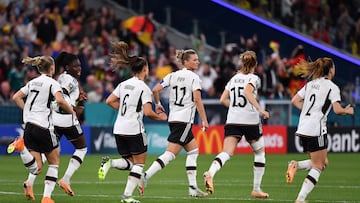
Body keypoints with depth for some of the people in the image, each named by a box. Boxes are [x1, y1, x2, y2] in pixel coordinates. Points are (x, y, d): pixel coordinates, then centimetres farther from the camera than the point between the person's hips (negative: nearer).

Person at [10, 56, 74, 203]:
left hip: (29, 126, 5)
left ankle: (21, 145, -23)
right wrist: (71, 111, -3)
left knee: (36, 169, 1)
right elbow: (60, 100, -19)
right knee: (54, 162, 14)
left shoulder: (32, 82, 17)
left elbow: (16, 97, 16)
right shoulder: (52, 83, -3)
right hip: (44, 127, -5)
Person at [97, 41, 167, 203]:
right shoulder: (144, 88, -9)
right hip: (134, 129, -7)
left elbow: (109, 101, 11)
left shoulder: (124, 84, 11)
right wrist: (159, 117, 3)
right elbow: (147, 112, -16)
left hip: (119, 129, 7)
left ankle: (109, 163, -16)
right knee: (139, 163, 5)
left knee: (129, 162, 14)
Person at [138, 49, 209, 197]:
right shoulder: (194, 77, -7)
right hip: (184, 120, -8)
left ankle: (193, 188, 14)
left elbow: (155, 90, 2)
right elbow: (197, 99, -16)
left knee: (193, 151, 17)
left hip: (173, 118, 8)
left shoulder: (173, 75, 10)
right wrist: (204, 120, -14)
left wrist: (158, 104, 18)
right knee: (170, 154, -10)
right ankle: (145, 177, -20)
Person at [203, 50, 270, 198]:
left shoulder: (234, 78, 15)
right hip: (250, 121, -4)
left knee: (227, 153, -11)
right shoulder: (253, 78, -1)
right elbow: (247, 91, -22)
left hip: (232, 120, 4)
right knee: (260, 152, 18)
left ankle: (210, 173, -42)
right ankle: (256, 189, 19)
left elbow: (223, 100, 13)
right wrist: (260, 110, -21)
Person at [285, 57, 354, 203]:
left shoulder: (310, 84, 15)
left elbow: (295, 100, 14)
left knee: (323, 162, 18)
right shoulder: (332, 87, -6)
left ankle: (296, 165, -6)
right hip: (316, 130, -7)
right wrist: (347, 111, 6)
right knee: (318, 167, 0)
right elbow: (338, 110, -14)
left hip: (302, 129, 7)